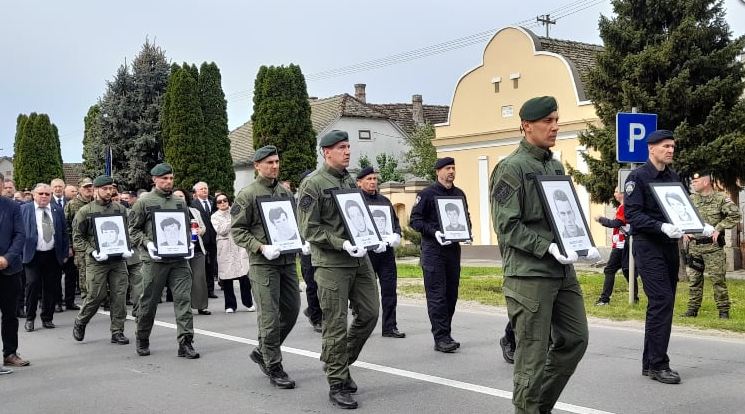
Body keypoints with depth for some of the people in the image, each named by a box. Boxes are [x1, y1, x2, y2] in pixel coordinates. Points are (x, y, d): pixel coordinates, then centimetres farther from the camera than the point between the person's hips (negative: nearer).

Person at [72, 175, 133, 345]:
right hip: (97, 261, -3)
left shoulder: (120, 209, 11)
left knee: (119, 296, 1)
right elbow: (77, 237, 0)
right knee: (96, 296, -3)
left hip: (118, 260, 3)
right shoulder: (85, 211, 1)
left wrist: (127, 249, -1)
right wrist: (93, 252, -13)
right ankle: (80, 322, 23)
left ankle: (117, 332, 10)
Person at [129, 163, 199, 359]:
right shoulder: (144, 202, 2)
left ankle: (185, 342, -5)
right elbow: (133, 229, 1)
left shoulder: (180, 202, 14)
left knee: (183, 298, -6)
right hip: (154, 260, -3)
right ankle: (142, 341, 25)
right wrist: (147, 244, -14)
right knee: (149, 301, 7)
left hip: (179, 259, 3)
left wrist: (189, 244, 5)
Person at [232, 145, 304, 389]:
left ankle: (262, 352, 27)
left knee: (292, 310, 9)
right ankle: (274, 368, 5)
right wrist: (261, 247, -18)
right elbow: (237, 230, -6)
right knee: (270, 316, -5)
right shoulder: (247, 194, -3)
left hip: (288, 260, 6)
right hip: (263, 262, -6)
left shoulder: (285, 193, 15)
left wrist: (303, 242, 3)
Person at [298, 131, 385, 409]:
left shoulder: (350, 182, 15)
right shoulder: (312, 184, -7)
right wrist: (342, 243, -22)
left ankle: (339, 362, 28)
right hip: (332, 263, -7)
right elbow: (309, 229, -12)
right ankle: (337, 384, 10)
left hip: (360, 260, 7)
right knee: (336, 325, -1)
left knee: (369, 314, 8)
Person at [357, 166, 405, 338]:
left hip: (387, 251, 6)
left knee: (389, 289, 4)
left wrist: (396, 236, 0)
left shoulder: (384, 201, 19)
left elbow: (396, 221, 21)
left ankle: (390, 327, 10)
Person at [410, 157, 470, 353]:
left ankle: (445, 334, 18)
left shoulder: (459, 194, 15)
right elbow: (415, 219, -6)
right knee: (437, 295, -7)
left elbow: (466, 217, 24)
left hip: (453, 247, 6)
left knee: (451, 294, 9)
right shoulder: (427, 194, -3)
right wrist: (434, 232, -19)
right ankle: (441, 338, -6)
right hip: (433, 249, -6)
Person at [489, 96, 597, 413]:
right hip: (529, 273, -8)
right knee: (533, 352, -1)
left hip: (563, 271, 8)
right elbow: (507, 226, -14)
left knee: (575, 339, 12)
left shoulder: (556, 166, 15)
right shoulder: (511, 168, -9)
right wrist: (548, 248, -21)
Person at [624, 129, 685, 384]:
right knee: (662, 301, -14)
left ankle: (649, 363, 18)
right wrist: (662, 227, -27)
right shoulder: (638, 177, -6)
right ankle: (658, 365, -7)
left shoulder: (674, 177, 16)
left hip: (670, 246, 8)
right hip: (648, 247, -8)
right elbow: (632, 214, -15)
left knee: (661, 304, 10)